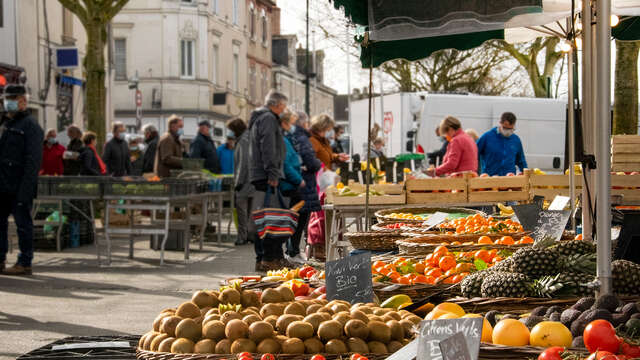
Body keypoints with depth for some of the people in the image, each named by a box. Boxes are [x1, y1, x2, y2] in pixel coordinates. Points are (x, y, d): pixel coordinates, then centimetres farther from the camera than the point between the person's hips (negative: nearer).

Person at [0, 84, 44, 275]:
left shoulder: (30, 125, -7)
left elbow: (33, 160, -13)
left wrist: (25, 190, -20)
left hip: (18, 187, -8)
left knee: (23, 223, -2)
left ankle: (25, 263, 2)